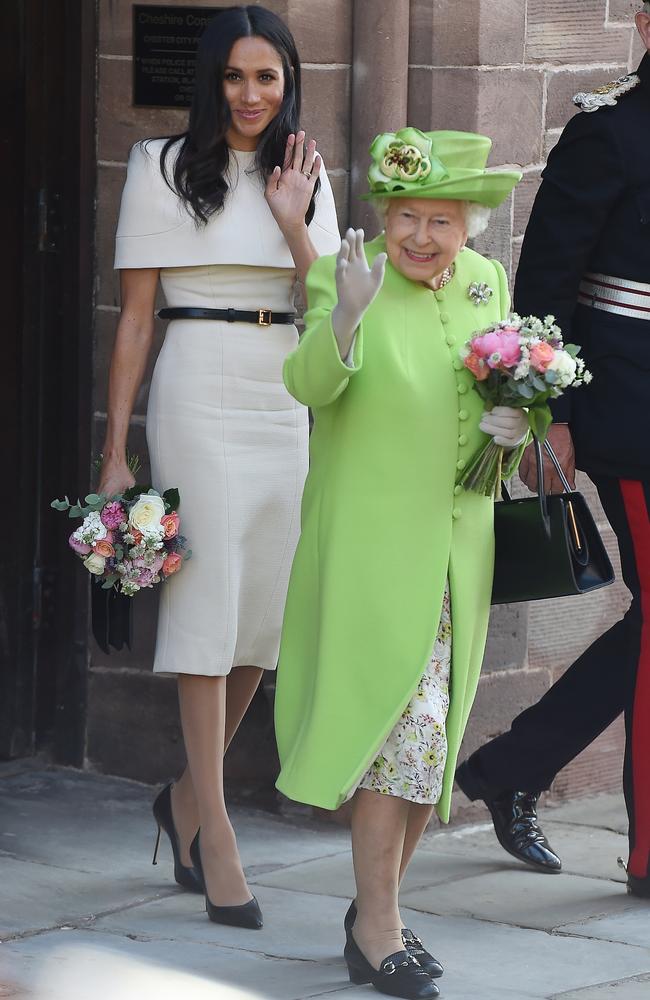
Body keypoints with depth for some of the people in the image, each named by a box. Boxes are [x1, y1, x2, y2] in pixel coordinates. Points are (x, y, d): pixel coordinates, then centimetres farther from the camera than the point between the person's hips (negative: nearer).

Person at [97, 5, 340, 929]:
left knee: (265, 613, 6)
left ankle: (188, 797, 26)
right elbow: (135, 317, -1)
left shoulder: (305, 176, 13)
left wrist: (292, 223, -6)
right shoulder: (164, 167, 1)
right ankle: (217, 837, -6)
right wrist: (116, 452, -4)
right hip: (200, 395, -5)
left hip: (286, 407, 5)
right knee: (207, 603, -8)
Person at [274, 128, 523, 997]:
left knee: (428, 740, 11)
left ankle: (379, 908, 26)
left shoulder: (487, 282, 8)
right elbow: (310, 384, -23)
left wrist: (512, 425, -2)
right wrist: (345, 317, -41)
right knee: (399, 728, -10)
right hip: (370, 546, -6)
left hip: (455, 552, 6)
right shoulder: (344, 280, -9)